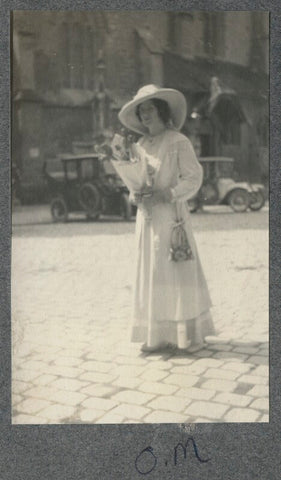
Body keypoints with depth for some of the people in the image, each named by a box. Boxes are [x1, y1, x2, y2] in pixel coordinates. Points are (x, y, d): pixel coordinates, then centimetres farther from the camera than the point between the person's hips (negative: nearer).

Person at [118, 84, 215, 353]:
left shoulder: (178, 141, -3)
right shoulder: (141, 145, 15)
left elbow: (193, 177, -7)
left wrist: (168, 194, -19)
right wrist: (135, 195, -1)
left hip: (171, 214, -6)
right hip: (146, 216, 6)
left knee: (176, 270, -3)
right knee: (150, 273, 5)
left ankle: (187, 334, 7)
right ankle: (157, 334, 11)